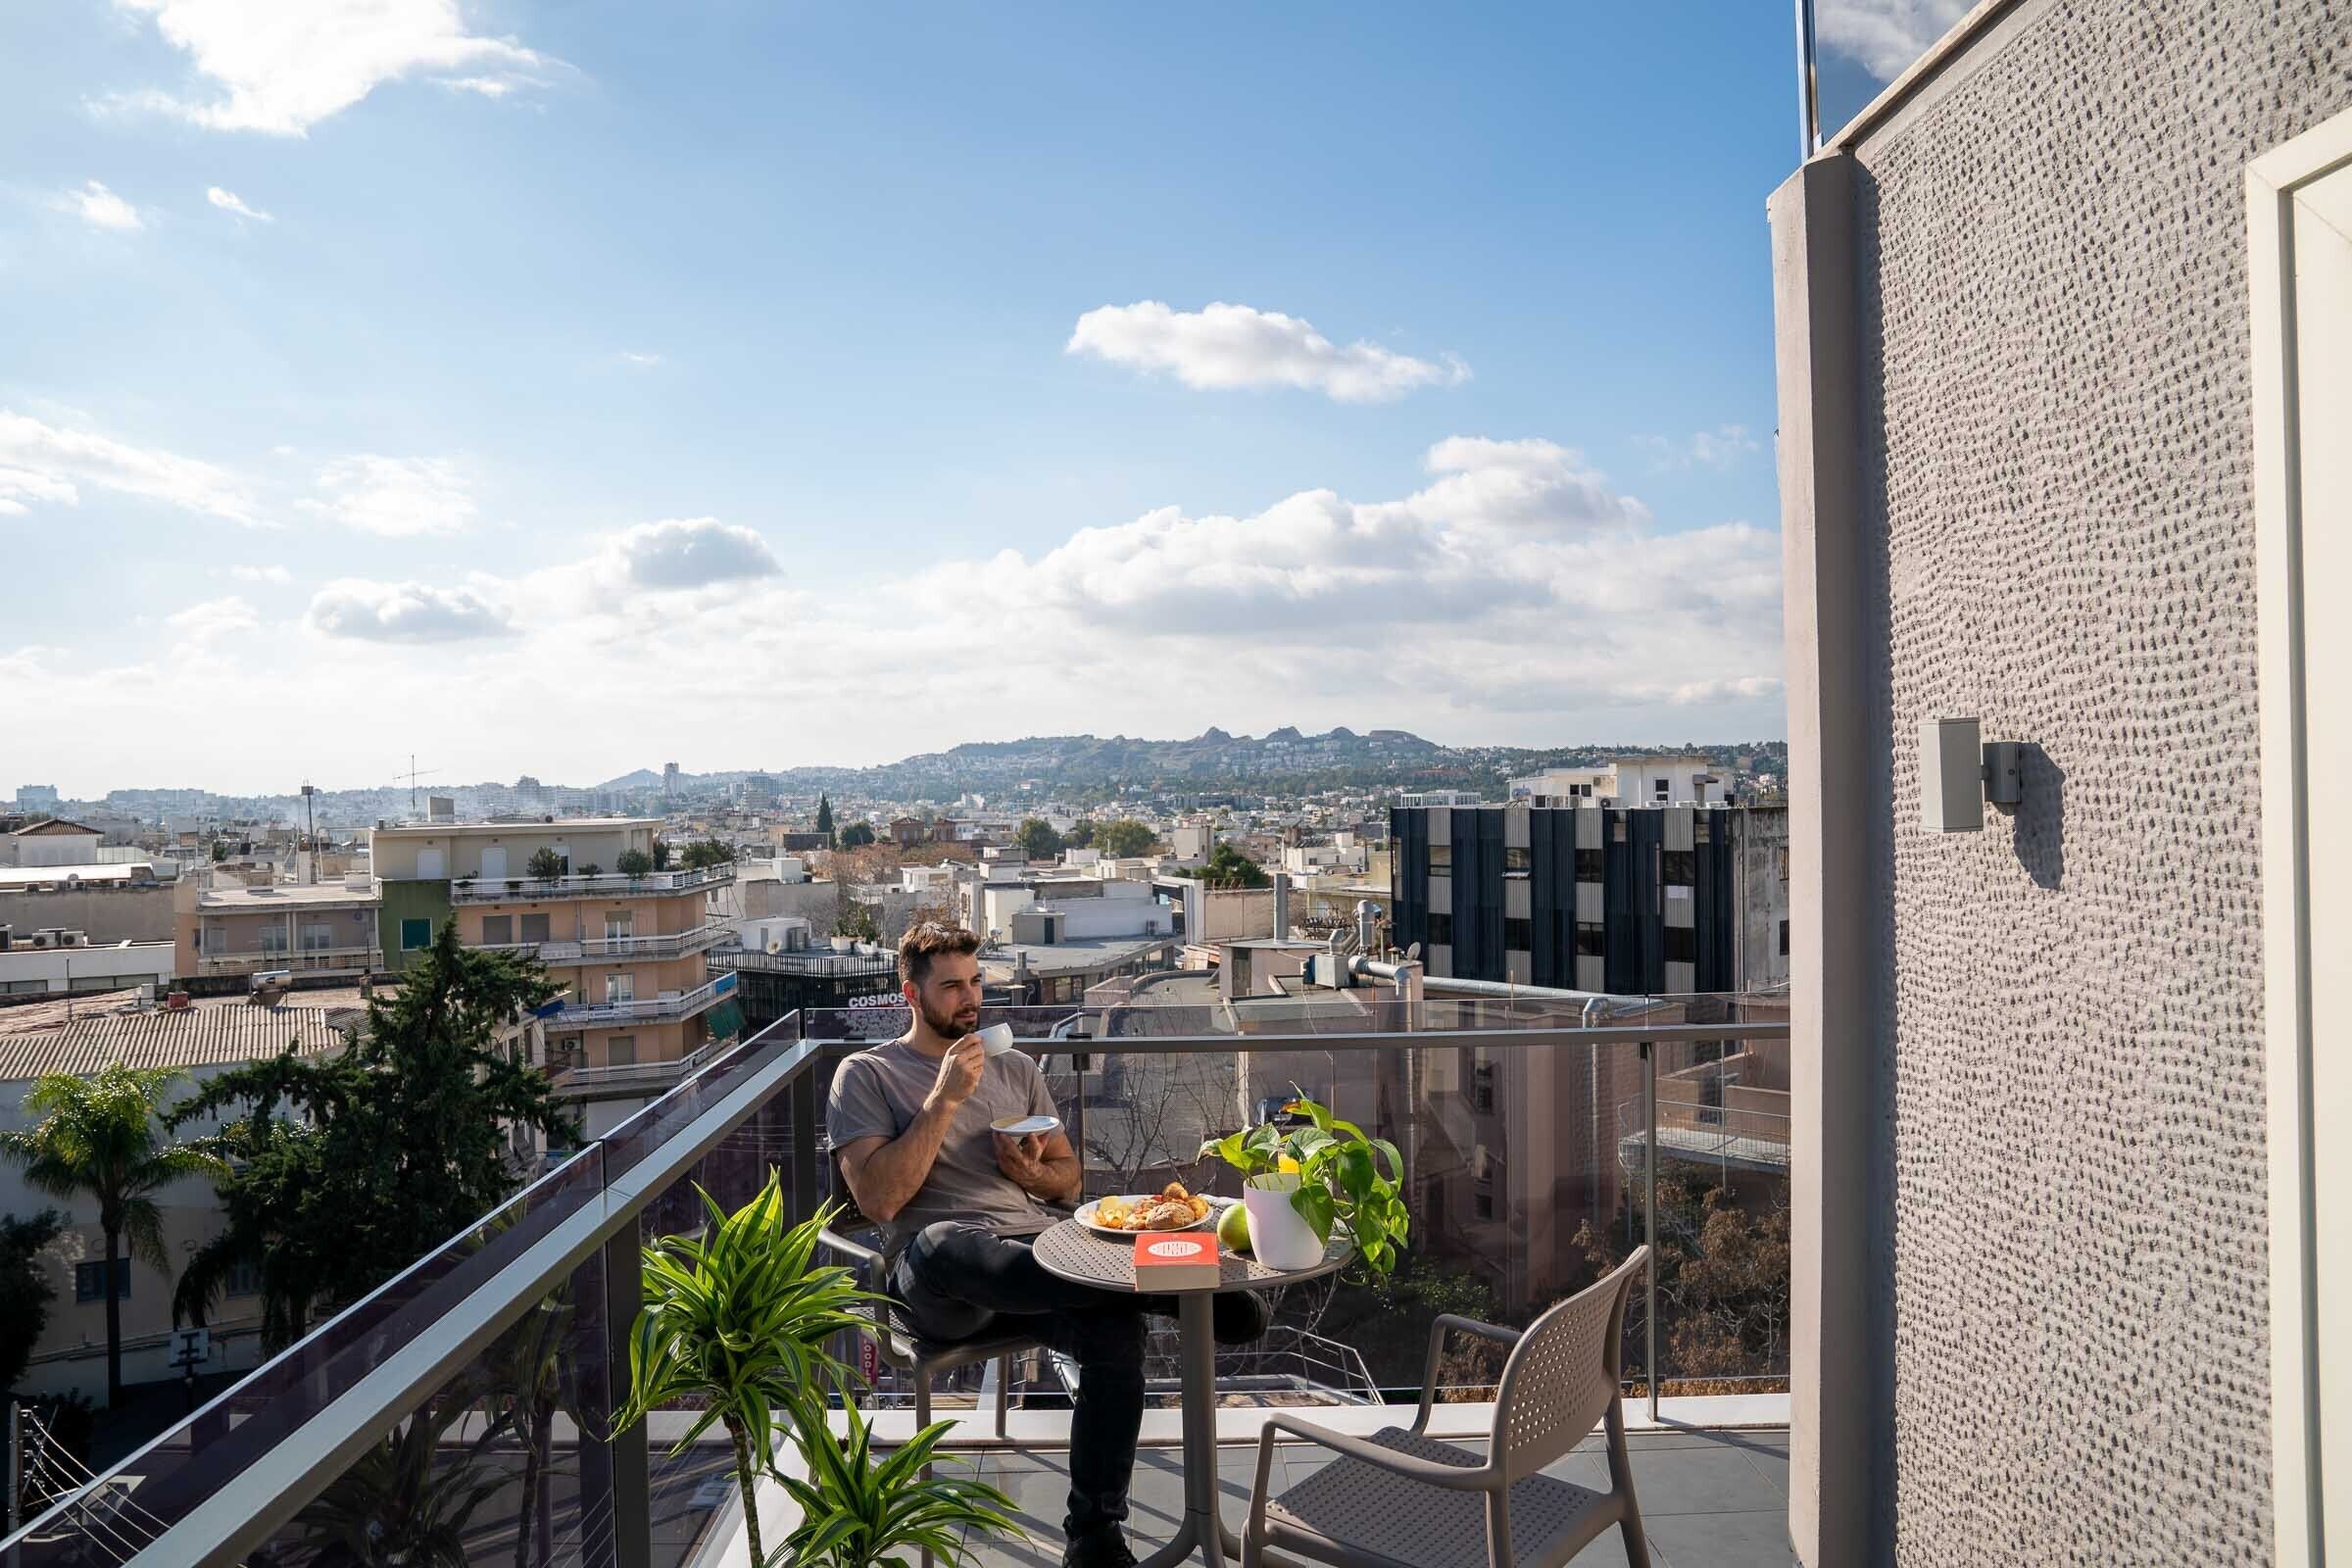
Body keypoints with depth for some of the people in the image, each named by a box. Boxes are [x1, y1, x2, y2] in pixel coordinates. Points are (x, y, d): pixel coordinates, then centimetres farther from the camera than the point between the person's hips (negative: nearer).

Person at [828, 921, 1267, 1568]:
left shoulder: (1016, 1067, 22)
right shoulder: (866, 1075, 8)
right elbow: (879, 1199, -7)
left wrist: (1035, 1175, 0)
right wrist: (945, 1099, -11)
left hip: (1036, 1247, 4)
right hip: (940, 1273, -4)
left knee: (1116, 1328, -29)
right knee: (939, 1242, -41)